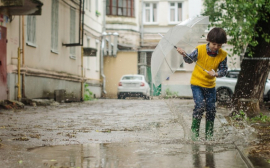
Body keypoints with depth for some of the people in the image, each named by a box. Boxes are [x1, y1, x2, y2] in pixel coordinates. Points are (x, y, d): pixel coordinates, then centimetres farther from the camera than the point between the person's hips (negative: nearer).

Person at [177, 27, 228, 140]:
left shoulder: (223, 55, -9)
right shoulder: (200, 50, -13)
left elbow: (224, 70, -4)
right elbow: (190, 60, 0)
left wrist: (216, 74, -24)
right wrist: (184, 55, -20)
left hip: (210, 85, 3)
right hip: (196, 83, -3)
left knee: (211, 109, 3)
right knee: (200, 105, -18)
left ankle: (209, 135, 17)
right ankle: (194, 130, 0)